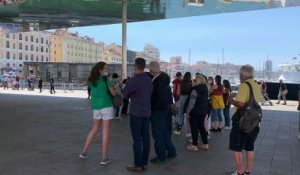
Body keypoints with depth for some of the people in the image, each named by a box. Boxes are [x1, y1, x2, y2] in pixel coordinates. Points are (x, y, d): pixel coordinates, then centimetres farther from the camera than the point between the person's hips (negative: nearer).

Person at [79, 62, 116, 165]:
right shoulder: (106, 79, -10)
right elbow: (113, 93, -8)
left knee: (94, 129, 20)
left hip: (96, 107, 6)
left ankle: (84, 152, 21)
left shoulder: (91, 80, 7)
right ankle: (104, 158, 3)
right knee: (106, 132, -1)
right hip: (107, 106, -5)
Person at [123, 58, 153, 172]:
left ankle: (138, 165, 4)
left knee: (137, 139, -1)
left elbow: (125, 96, -2)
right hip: (147, 112, 6)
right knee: (145, 138, 9)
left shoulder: (133, 80, -14)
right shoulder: (149, 80, 4)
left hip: (136, 113, -6)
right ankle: (144, 163, 17)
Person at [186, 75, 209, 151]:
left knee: (194, 128, 2)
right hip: (204, 111, 7)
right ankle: (205, 144, 18)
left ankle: (194, 145, 7)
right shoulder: (205, 89, 7)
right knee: (201, 126, 16)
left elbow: (192, 102, -18)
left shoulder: (195, 89, -16)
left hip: (195, 111, -7)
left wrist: (188, 111, -13)